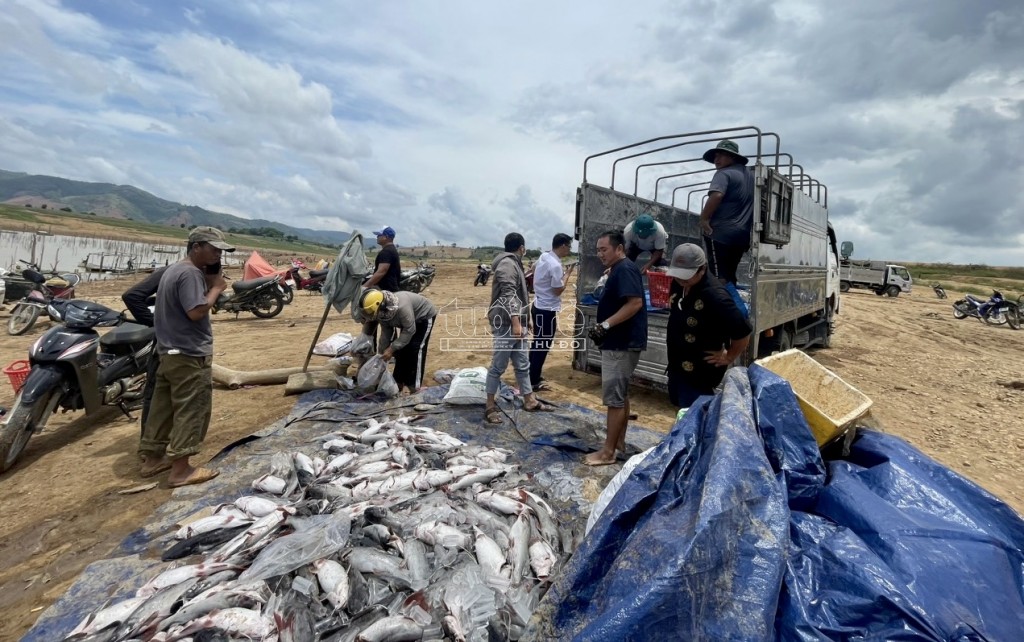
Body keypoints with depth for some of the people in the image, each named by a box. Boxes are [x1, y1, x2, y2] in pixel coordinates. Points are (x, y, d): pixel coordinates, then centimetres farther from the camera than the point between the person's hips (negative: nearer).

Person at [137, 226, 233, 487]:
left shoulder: (175, 269, 17)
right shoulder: (190, 273, -17)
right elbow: (196, 311, -24)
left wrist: (210, 284, 6)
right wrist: (216, 288, -12)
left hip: (170, 351, 11)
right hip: (190, 354, -11)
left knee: (164, 406, 17)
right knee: (191, 410, -4)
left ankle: (152, 458, 27)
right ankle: (180, 470, 1)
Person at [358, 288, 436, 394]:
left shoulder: (402, 307, -42)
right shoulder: (382, 310, -18)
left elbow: (410, 330, -33)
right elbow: (386, 331, -5)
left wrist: (392, 349, -31)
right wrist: (382, 351, -8)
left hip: (425, 316, -7)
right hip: (410, 319, 8)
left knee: (415, 349, -15)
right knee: (402, 349, 5)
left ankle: (415, 387, -9)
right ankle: (398, 383, 17)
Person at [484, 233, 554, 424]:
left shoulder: (513, 264, 19)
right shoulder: (507, 264, -14)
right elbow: (508, 295, -23)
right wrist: (516, 322, -28)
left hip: (516, 324, 10)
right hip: (505, 324, -10)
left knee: (522, 364, 15)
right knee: (498, 366, -2)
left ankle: (529, 401, 25)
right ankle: (490, 406, 8)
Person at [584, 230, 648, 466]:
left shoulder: (625, 269, -15)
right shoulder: (618, 271, 17)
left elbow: (635, 303, -26)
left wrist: (606, 325, -26)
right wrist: (604, 328, 13)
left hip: (622, 344, -11)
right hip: (619, 343, 11)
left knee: (614, 398, -5)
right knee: (621, 394, 17)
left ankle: (608, 452, 2)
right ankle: (620, 440, 28)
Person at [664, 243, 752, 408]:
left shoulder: (715, 295, -28)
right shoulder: (678, 284, -1)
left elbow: (743, 332, -27)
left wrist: (728, 357, -14)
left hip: (699, 371, -8)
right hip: (677, 364, 8)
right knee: (681, 408, 21)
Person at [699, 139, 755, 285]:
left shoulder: (724, 173, -8)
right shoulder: (750, 174, 17)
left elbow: (716, 196, -26)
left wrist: (703, 218, -17)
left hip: (721, 233, -8)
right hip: (742, 234, 8)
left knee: (719, 276, -7)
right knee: (729, 275, 14)